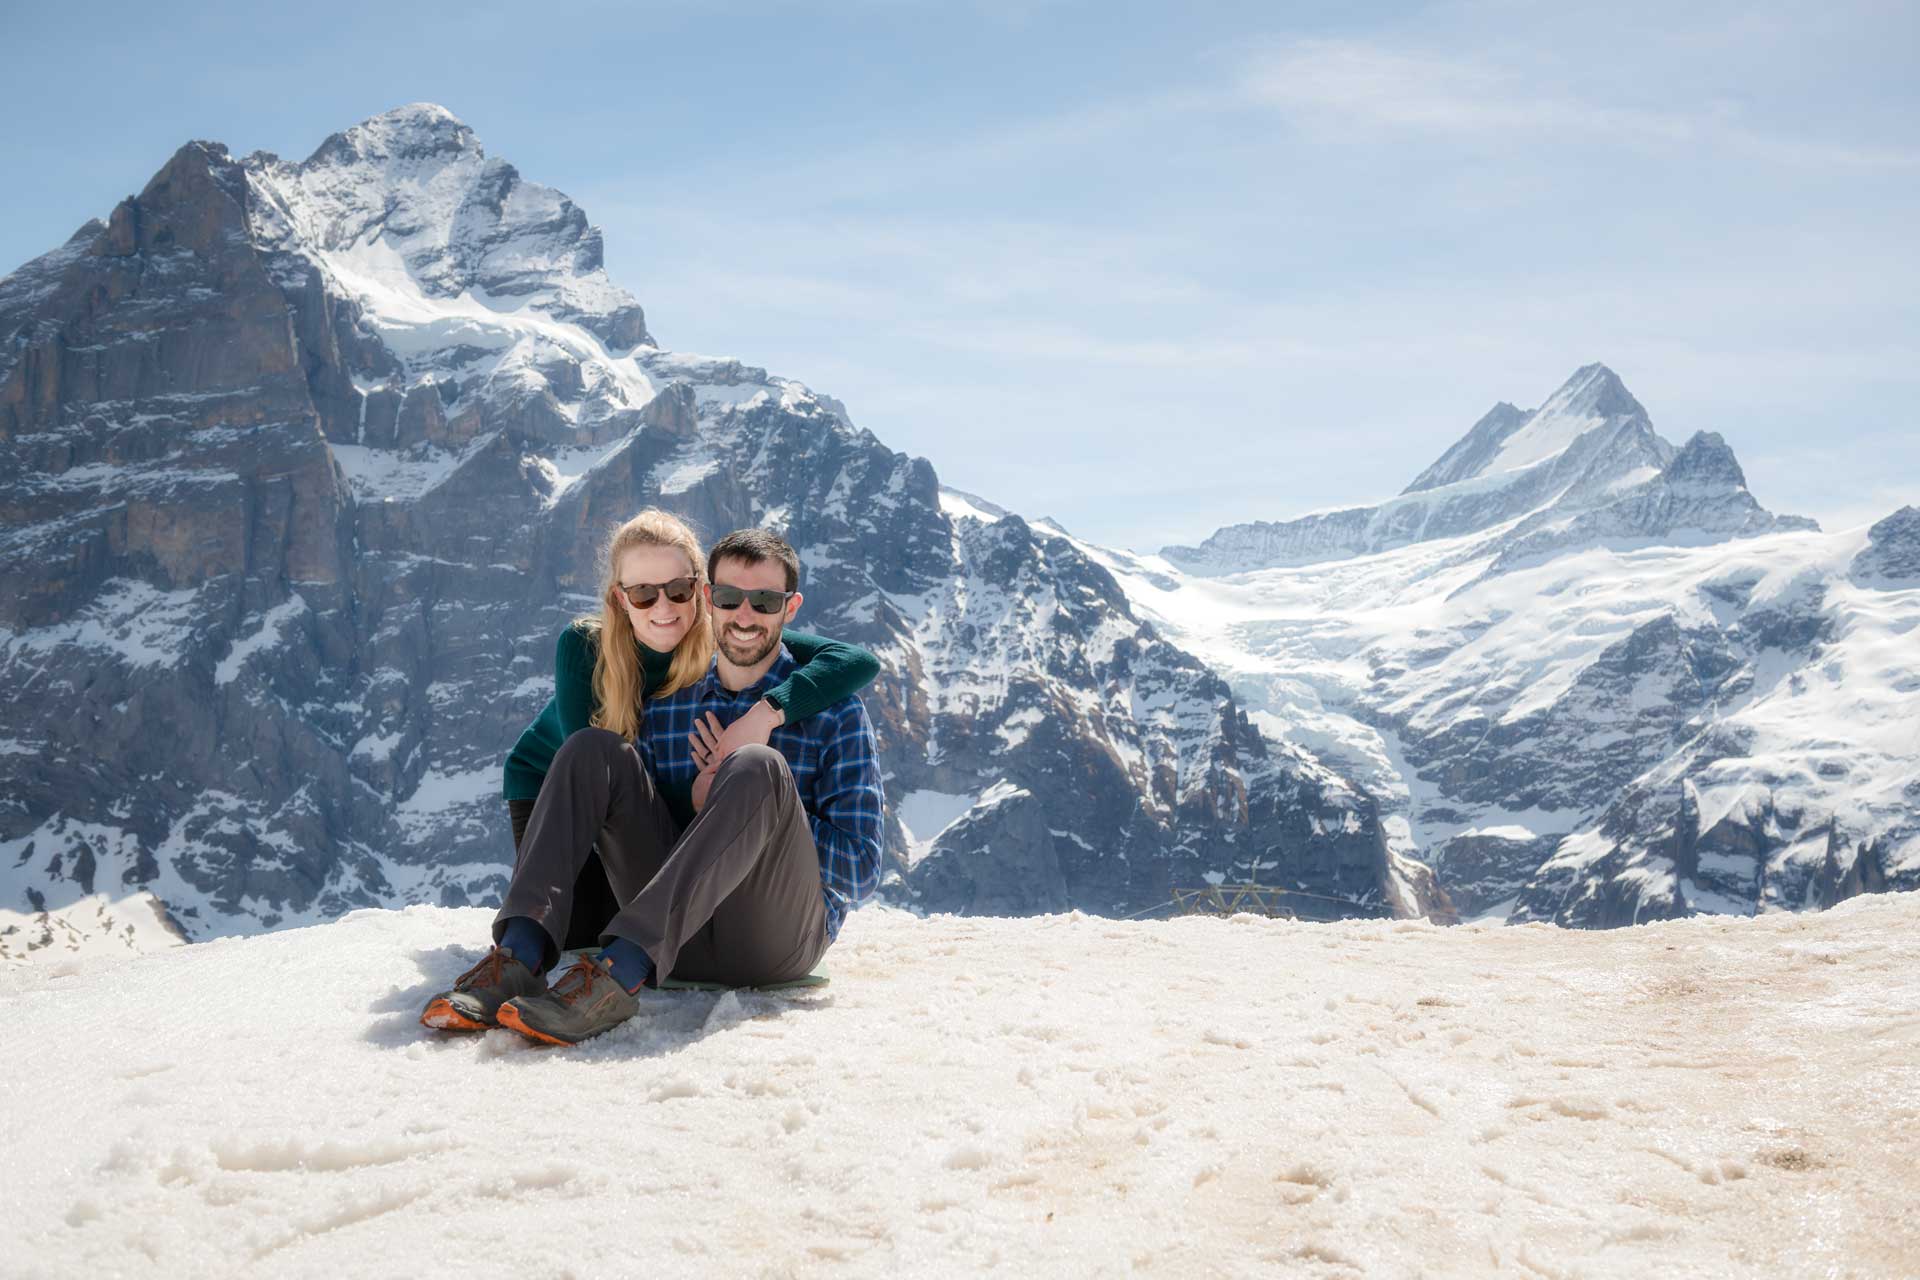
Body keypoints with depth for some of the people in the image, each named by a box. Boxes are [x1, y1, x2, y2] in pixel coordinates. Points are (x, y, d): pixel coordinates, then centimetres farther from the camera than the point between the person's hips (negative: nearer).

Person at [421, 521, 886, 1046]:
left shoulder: (835, 711, 3)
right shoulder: (666, 706, 14)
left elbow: (859, 873, -3)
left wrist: (743, 794, -9)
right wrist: (701, 806, -6)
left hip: (783, 935, -4)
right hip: (679, 939, 4)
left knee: (759, 768, -30)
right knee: (594, 749, -9)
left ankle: (618, 974, -41)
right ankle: (519, 956, -28)